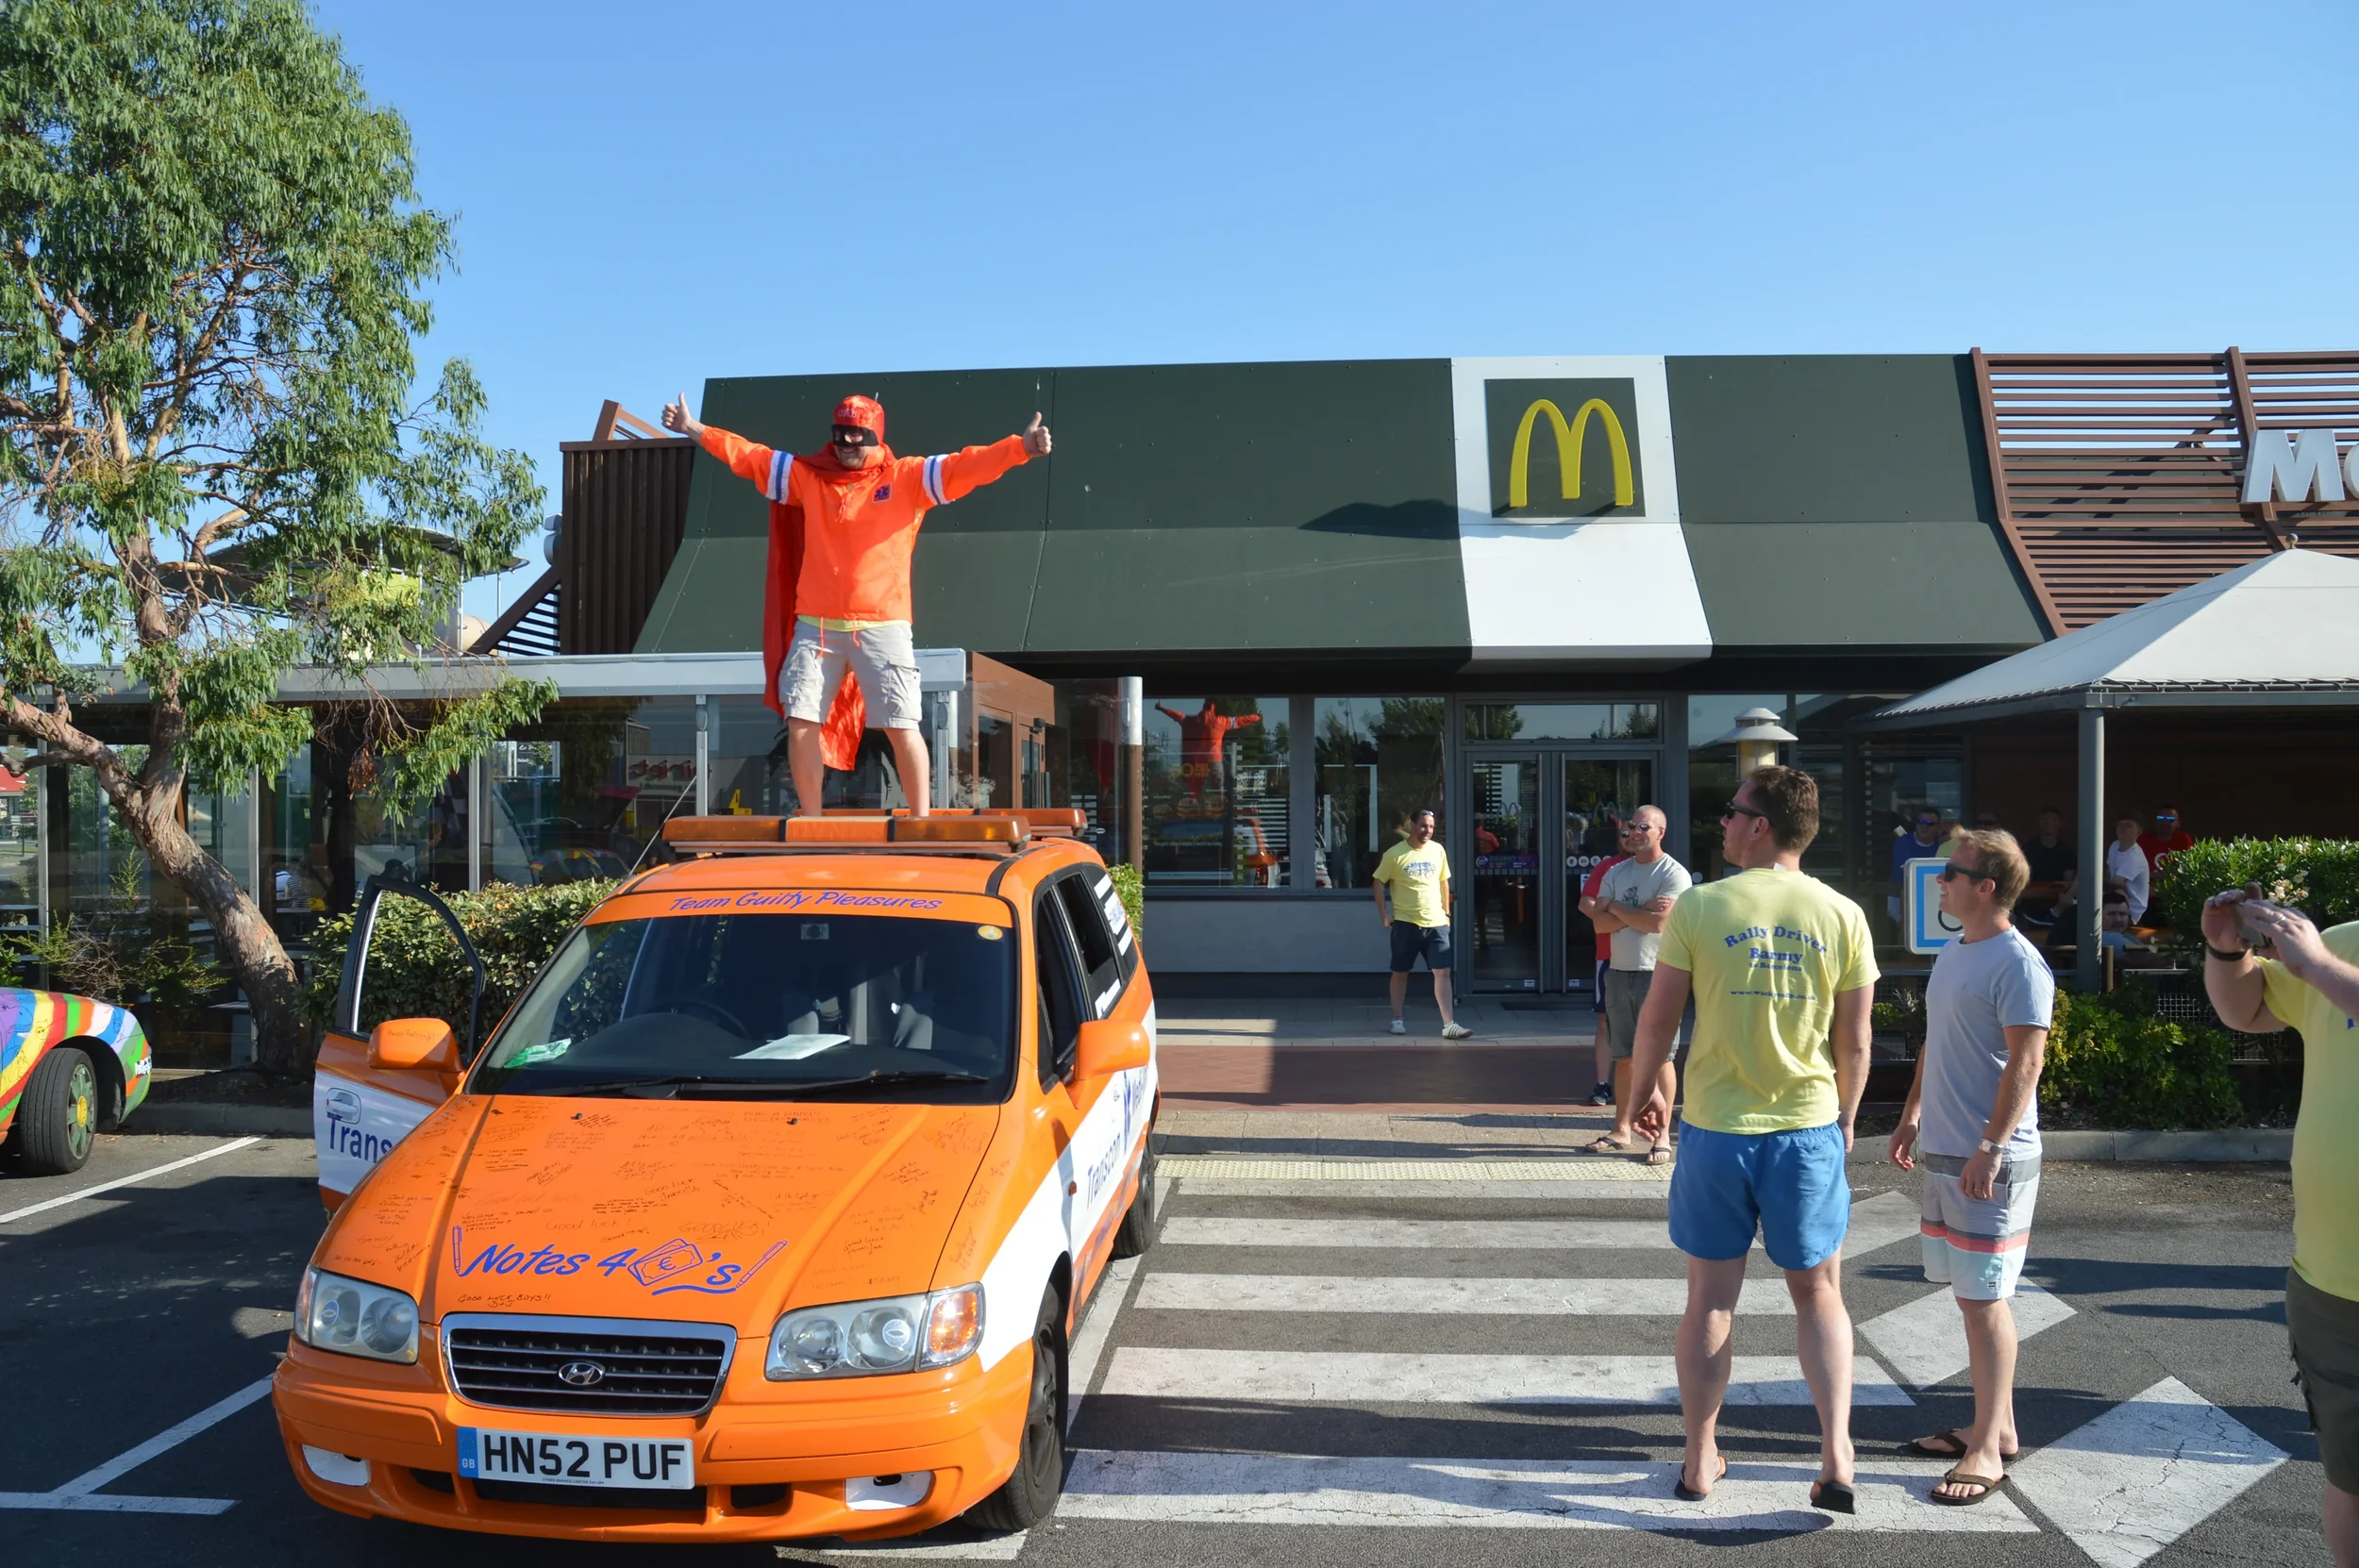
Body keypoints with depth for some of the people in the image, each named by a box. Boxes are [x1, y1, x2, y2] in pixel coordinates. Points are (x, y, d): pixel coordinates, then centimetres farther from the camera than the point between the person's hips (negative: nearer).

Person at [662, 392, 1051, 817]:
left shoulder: (907, 478, 1)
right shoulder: (808, 477, 11)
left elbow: (963, 466, -9)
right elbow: (750, 457, 15)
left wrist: (1020, 448, -23)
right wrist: (695, 429, 12)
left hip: (882, 627, -3)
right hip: (815, 627, 3)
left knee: (901, 727, -4)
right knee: (801, 722, 1)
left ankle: (922, 820, 5)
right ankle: (811, 823, 12)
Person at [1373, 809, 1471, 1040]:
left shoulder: (1438, 850, 4)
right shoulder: (1395, 854, -9)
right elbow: (1378, 883, -2)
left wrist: (1446, 912, 13)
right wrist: (1384, 915, -7)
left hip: (1436, 923, 3)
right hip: (1405, 923, -3)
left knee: (1443, 972, -3)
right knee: (1401, 972, 8)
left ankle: (1449, 1025, -4)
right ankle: (1397, 1020, 21)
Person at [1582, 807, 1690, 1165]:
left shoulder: (1674, 874, -6)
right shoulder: (1615, 873, 12)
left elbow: (1657, 922, -18)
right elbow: (1600, 924, 2)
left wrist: (1614, 907, -4)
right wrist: (1638, 912, -13)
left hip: (1657, 974, -6)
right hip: (1619, 972, 6)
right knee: (1624, 1056, 11)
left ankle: (1662, 1135, 2)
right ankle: (1621, 1130, 18)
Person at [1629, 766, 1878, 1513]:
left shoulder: (1698, 906, -9)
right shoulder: (1841, 916, -4)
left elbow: (1657, 1018, -4)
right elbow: (1853, 1044, 1)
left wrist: (1644, 1090, 13)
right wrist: (1843, 1119, 17)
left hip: (1714, 1129, -1)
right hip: (1808, 1129, 1)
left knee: (1710, 1298, 11)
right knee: (1818, 1293, 16)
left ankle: (1700, 1458, 23)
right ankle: (1835, 1457, 8)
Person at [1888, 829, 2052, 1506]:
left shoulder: (2018, 964, -15)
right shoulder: (1953, 952, 13)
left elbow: (2026, 1064, -19)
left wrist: (1990, 1148, -23)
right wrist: (1912, 1115, 21)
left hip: (1991, 1158, -9)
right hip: (1942, 1150, 9)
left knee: (1983, 1297, -4)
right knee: (1972, 1293, 15)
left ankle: (1987, 1449, 5)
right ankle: (1995, 1425, 26)